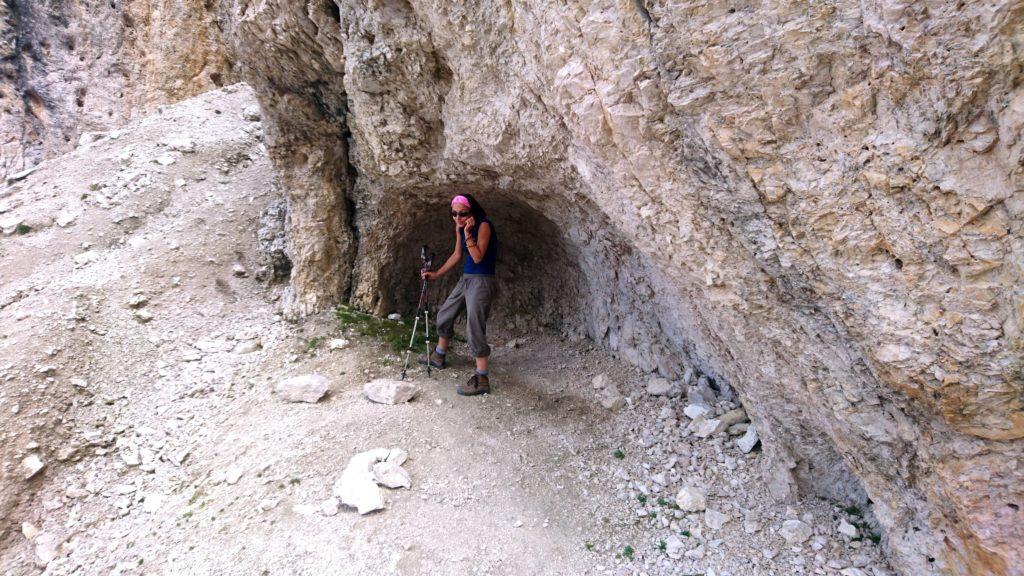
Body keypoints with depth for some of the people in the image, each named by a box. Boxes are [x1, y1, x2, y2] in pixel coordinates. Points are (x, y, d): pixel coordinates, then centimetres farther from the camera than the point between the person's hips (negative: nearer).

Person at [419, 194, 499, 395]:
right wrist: (436, 274, 17)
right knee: (444, 315, 19)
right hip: (466, 279, 9)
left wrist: (468, 234, -25)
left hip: (481, 282, -9)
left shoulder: (483, 226, -17)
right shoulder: (459, 227, 7)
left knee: (474, 329, -14)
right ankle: (438, 356, 41)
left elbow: (478, 257, -22)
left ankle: (481, 379, -9)